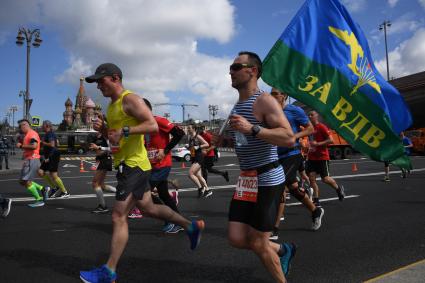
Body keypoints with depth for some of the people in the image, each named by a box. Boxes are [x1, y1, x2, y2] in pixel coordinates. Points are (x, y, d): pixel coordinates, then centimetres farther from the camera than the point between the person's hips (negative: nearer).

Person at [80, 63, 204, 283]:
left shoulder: (130, 99, -12)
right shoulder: (113, 104, 17)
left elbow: (153, 125, -22)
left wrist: (125, 131, -29)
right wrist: (102, 128, 4)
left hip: (134, 165, -10)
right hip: (127, 165, 11)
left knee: (118, 218, -5)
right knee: (148, 208, 19)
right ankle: (191, 226, 31)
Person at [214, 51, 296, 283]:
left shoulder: (264, 101, -13)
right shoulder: (237, 106, 14)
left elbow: (289, 138, -22)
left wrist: (252, 128, -30)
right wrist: (225, 142, 8)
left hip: (268, 179, -8)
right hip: (245, 179, 8)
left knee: (257, 243, 1)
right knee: (237, 239, 8)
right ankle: (283, 250, 33)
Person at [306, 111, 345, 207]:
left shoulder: (321, 127, -11)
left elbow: (331, 140, -16)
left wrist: (317, 144, -22)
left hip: (322, 157, -6)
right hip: (312, 157, 6)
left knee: (325, 179, -1)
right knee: (311, 178, -4)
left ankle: (338, 188, 29)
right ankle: (316, 200, 4)